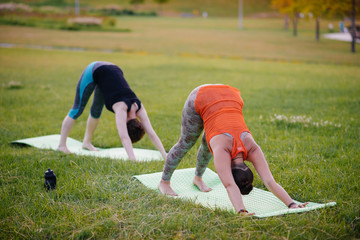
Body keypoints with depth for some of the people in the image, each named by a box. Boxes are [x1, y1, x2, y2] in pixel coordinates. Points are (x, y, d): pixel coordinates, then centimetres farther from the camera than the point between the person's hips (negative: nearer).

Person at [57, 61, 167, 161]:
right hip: (93, 71, -6)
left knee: (96, 111, 16)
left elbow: (151, 133, -17)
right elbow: (124, 137, -42)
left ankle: (86, 142, 33)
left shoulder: (139, 108, -18)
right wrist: (133, 160, -50)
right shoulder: (121, 108, -33)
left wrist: (165, 155, -22)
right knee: (78, 109, 1)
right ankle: (62, 145, 10)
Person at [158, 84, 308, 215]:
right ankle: (164, 181, 33)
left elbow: (270, 182, -31)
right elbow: (230, 186, -46)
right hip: (200, 99, -3)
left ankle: (197, 178, 45)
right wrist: (241, 212, -58)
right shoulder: (222, 150, -36)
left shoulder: (253, 150, -27)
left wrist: (291, 204, -41)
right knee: (186, 143, 12)